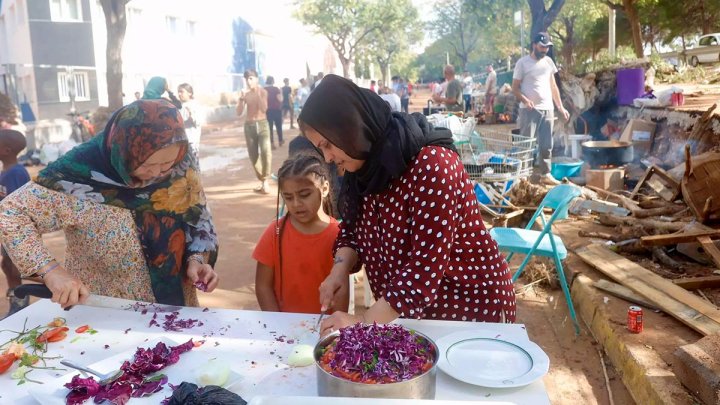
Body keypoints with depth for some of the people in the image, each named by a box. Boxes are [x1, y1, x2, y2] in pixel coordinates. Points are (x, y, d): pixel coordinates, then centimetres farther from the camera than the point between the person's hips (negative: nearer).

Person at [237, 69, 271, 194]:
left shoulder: (263, 91, -3)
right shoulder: (244, 93, 4)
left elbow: (264, 108, -17)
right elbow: (239, 112, -1)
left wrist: (258, 94, -20)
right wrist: (241, 98, -13)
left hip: (262, 124, -3)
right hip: (249, 126, 3)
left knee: (266, 151, -22)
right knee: (253, 155, 6)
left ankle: (265, 181, -14)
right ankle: (262, 180, 22)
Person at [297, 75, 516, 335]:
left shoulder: (432, 165, -28)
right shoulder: (364, 167, -3)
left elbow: (427, 267, -30)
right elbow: (351, 229, 7)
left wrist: (364, 322, -28)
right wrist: (340, 270, -13)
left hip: (470, 309, -6)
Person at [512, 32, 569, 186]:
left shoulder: (548, 61, 13)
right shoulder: (523, 62, -4)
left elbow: (553, 86, 18)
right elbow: (515, 88, -6)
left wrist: (561, 107, 13)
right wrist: (525, 100, -24)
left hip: (547, 109, 5)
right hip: (529, 110, -5)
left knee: (546, 145, 8)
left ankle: (545, 174, 16)